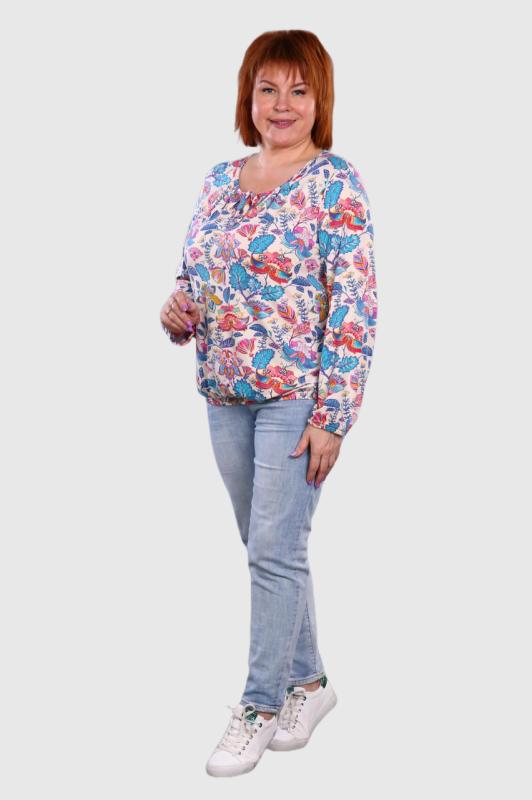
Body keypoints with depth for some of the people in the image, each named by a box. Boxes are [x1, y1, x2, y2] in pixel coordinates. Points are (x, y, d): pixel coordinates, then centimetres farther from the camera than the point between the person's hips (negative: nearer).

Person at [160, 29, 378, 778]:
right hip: (225, 392, 6)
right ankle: (309, 679, 31)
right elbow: (194, 278, 17)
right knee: (269, 548, 15)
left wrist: (332, 416, -18)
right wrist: (177, 312, -7)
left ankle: (260, 706, 13)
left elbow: (355, 307, -14)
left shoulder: (335, 183, -10)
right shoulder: (219, 179, 8)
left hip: (296, 395, -6)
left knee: (274, 551, -2)